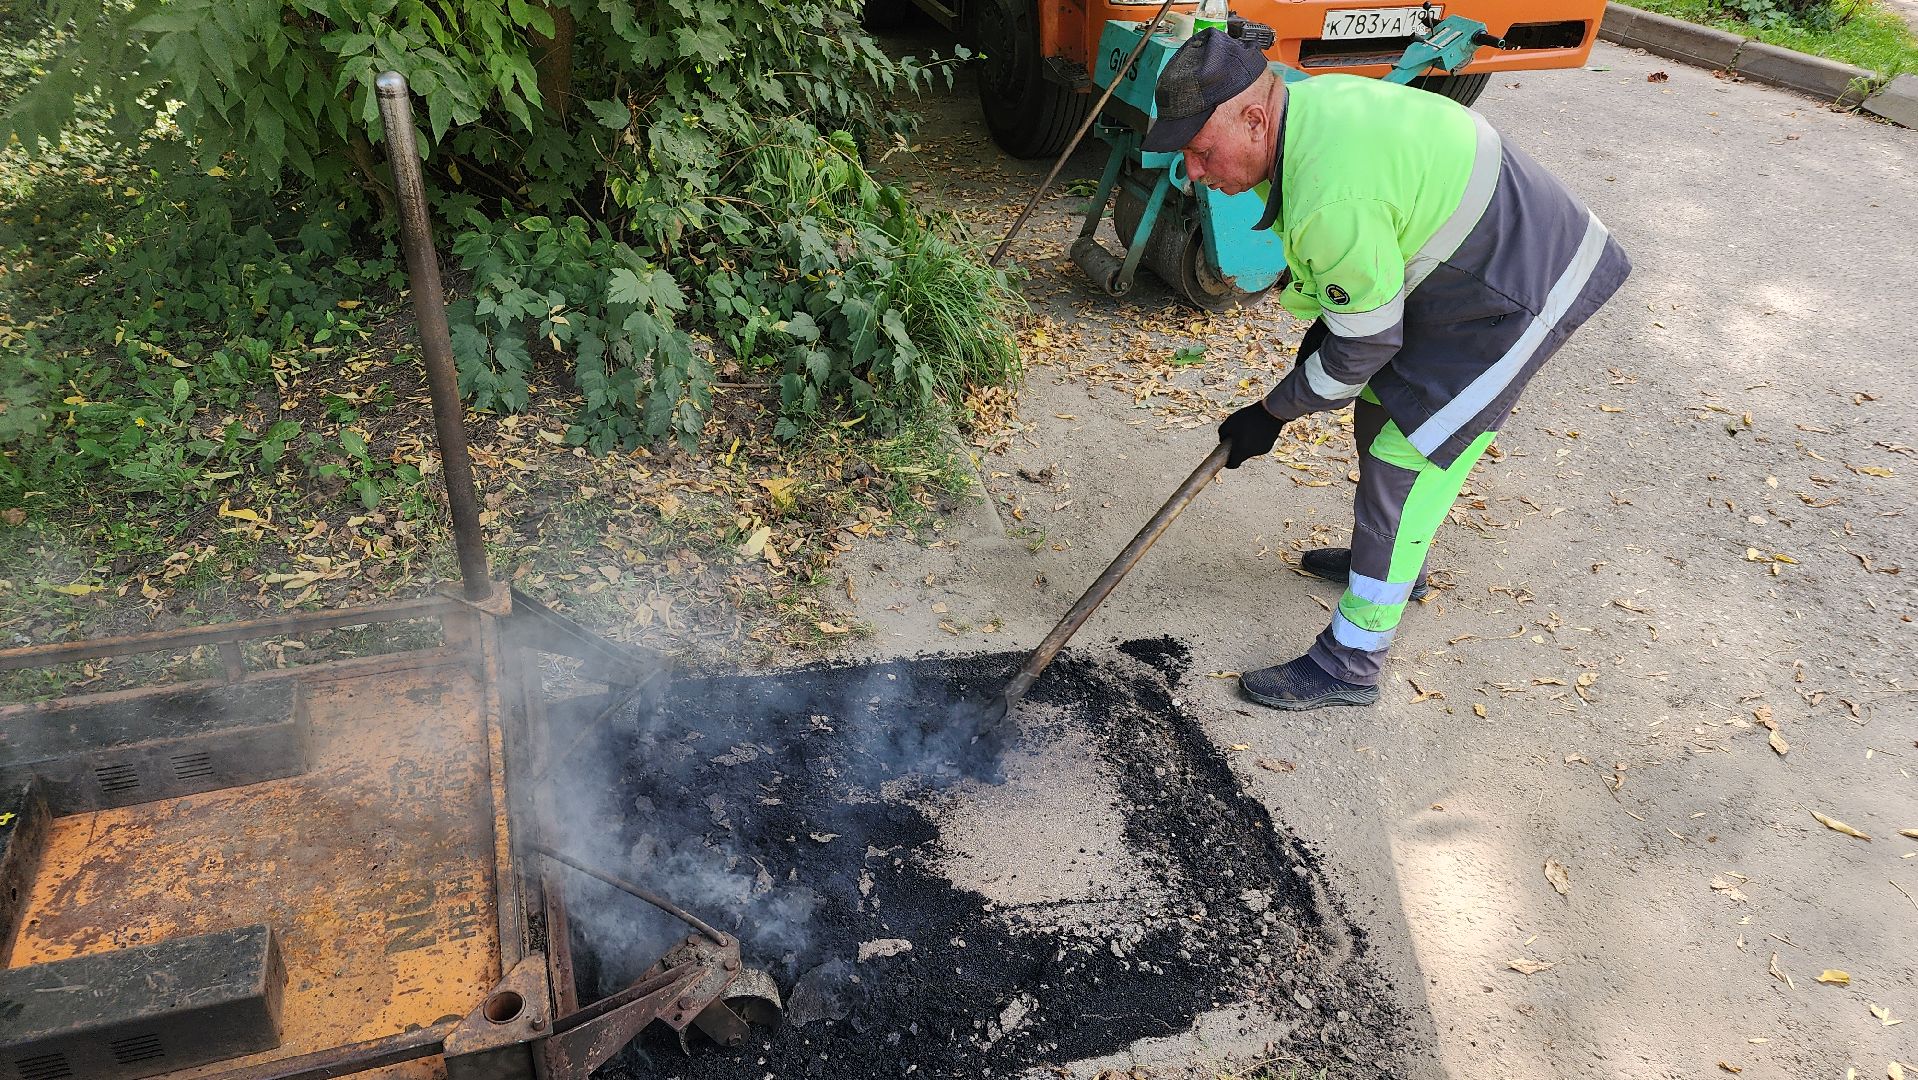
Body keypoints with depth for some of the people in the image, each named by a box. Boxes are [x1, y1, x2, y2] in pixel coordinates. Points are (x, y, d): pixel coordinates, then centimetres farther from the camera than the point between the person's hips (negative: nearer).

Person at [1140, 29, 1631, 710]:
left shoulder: (1331, 199, -34)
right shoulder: (1306, 101, -4)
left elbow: (1364, 345, -22)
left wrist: (1271, 413, -10)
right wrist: (1324, 319, 8)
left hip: (1519, 292, -10)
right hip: (1464, 262, 10)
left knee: (1400, 463, -8)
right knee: (1379, 412, 20)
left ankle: (1349, 667, 2)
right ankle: (1396, 559, 43)